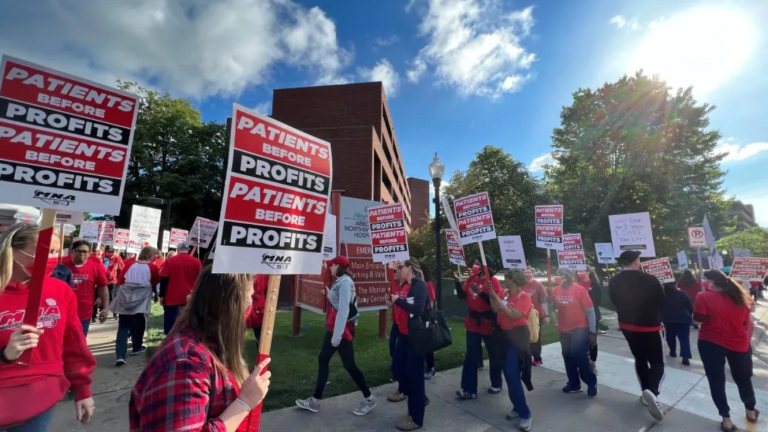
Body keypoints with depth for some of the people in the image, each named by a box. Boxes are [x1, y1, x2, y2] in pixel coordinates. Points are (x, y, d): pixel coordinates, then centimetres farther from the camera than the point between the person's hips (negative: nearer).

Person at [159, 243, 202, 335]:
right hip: (190, 298, 1)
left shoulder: (169, 261, -4)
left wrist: (162, 295, 4)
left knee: (170, 323, 10)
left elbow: (163, 279, -5)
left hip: (172, 297, 0)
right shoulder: (196, 262, -3)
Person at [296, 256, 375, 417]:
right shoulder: (340, 281, 9)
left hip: (343, 330, -10)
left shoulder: (345, 282, -21)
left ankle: (369, 399, 21)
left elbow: (344, 309, -26)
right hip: (334, 327, 10)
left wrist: (337, 335, -24)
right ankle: (315, 401, 28)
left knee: (348, 364, 3)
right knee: (323, 360, 14)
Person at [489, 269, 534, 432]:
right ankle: (518, 407, 28)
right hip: (505, 335, 7)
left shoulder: (524, 297, -14)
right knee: (509, 373, 13)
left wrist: (497, 299, -25)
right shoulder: (505, 294, 4)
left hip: (518, 336, -7)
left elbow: (514, 314, -25)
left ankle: (525, 414, 4)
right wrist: (491, 295, -6)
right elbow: (496, 310, 1)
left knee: (512, 374, -10)